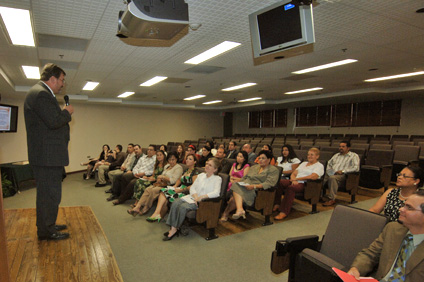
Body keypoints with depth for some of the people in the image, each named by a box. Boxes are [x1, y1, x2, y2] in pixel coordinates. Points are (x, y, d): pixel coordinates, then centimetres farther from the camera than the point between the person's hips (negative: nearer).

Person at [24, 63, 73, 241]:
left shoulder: (42, 92, 18)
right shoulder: (41, 94, -17)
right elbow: (54, 121, -25)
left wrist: (63, 113, 9)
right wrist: (67, 112, -10)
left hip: (49, 155, 12)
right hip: (47, 156, -12)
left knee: (48, 193, 21)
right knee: (49, 194, 0)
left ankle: (48, 225, 35)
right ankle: (46, 231, 14)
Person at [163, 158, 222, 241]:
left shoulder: (217, 179, 0)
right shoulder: (201, 175, 19)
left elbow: (216, 193, -16)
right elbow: (192, 187, 12)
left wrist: (201, 197, -24)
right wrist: (195, 196, -9)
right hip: (192, 197, 6)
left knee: (183, 207, -28)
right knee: (175, 203, -20)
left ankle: (175, 229, -12)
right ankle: (172, 228, -17)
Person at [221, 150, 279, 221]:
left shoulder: (273, 170, 6)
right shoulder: (254, 167, 28)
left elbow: (268, 183, -10)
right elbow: (245, 177, 25)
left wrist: (254, 186, -22)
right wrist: (239, 182, 2)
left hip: (256, 191, -6)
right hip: (244, 187, 6)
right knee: (236, 186, -32)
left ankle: (226, 213, -25)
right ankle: (240, 209, -44)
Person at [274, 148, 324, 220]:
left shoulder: (319, 166, 9)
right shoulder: (303, 163, 30)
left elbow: (313, 177, -11)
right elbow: (293, 174, 20)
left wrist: (297, 178, -9)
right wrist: (293, 180, -5)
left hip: (306, 184, -6)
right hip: (295, 182, 6)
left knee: (290, 188, -38)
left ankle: (284, 212, -36)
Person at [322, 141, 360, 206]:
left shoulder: (354, 156, 9)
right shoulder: (336, 155, 29)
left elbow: (356, 168, -5)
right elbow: (329, 164, 36)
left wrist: (343, 171, -13)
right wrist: (328, 170, 13)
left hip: (342, 175, -5)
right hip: (331, 173, 6)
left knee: (332, 178, -39)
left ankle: (332, 199, -32)